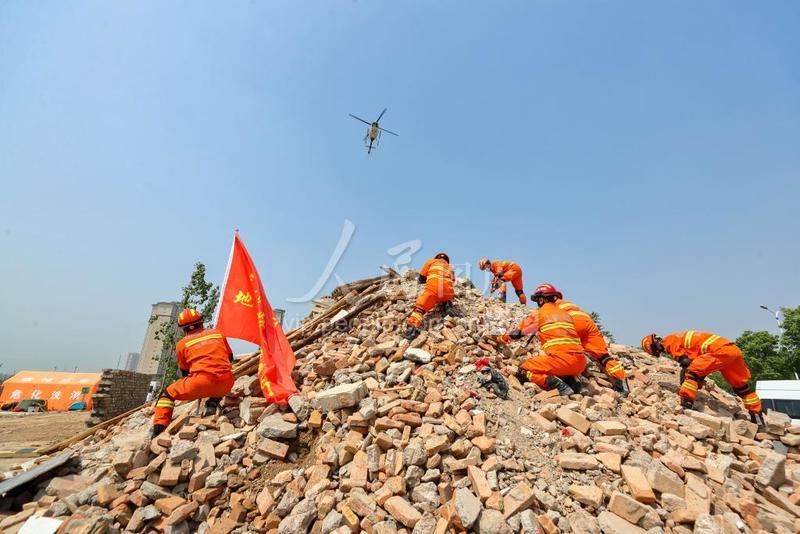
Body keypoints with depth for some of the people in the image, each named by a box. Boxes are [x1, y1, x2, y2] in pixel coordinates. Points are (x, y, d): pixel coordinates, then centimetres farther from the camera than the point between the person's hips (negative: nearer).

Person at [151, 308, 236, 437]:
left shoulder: (182, 344, 12)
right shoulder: (217, 333, 17)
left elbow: (184, 372, 23)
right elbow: (230, 357, 28)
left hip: (202, 382, -2)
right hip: (226, 384, 2)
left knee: (168, 393, 20)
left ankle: (159, 427, 6)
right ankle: (213, 403, 10)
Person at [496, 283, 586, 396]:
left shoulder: (538, 314, 7)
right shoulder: (566, 314, 22)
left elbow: (517, 332, 13)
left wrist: (501, 339, 30)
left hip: (560, 358, -6)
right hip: (581, 363, 7)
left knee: (523, 372, 5)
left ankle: (559, 385, -13)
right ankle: (571, 381, 5)